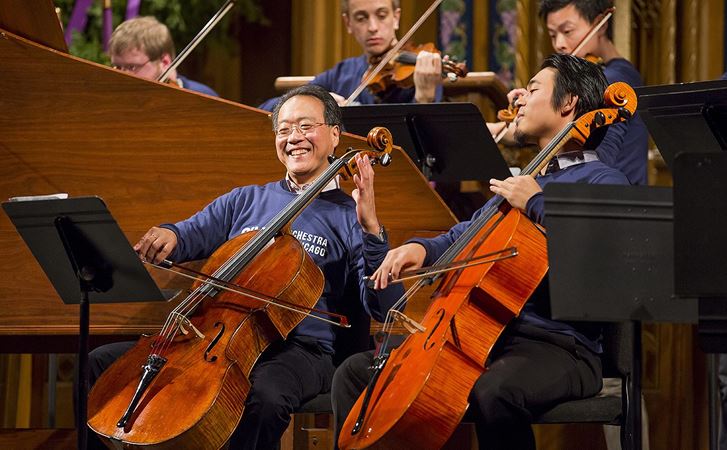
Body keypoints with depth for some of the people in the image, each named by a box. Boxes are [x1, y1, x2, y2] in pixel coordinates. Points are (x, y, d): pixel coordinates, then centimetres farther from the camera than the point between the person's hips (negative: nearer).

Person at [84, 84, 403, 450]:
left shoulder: (347, 218, 5)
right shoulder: (245, 201, 21)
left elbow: (383, 307, -6)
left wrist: (371, 230, -17)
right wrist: (166, 235, -9)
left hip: (299, 350, -5)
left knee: (266, 396, -41)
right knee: (99, 364, -10)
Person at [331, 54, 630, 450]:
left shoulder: (602, 182, -4)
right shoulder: (523, 182, 24)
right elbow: (460, 238, 33)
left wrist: (538, 204, -20)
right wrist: (420, 248, 11)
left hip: (559, 348, -8)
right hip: (486, 335, 8)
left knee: (494, 392, -41)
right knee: (355, 373, 1)